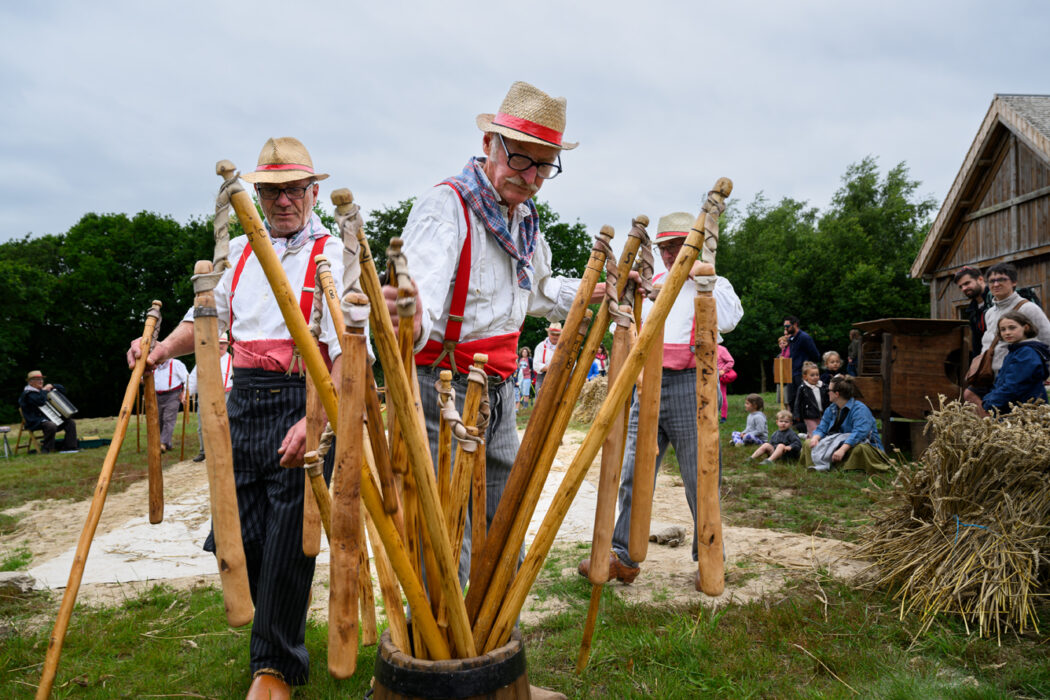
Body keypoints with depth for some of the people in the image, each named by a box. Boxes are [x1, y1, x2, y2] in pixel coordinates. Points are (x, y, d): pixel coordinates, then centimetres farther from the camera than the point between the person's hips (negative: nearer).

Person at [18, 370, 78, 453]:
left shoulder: (43, 390, 21)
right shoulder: (28, 393, -9)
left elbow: (62, 389, 23)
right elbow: (40, 401, -27)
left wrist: (51, 386, 5)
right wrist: (44, 391, -11)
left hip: (50, 419, 9)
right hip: (35, 422, -9)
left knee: (71, 422, -7)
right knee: (51, 426, -39)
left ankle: (69, 448, -11)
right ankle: (46, 451, -24)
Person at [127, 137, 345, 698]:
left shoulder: (331, 254, -5)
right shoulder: (241, 251, 16)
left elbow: (349, 352, -16)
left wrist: (314, 422, -28)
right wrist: (164, 348, 5)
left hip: (303, 399, -5)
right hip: (244, 399, 6)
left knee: (287, 538, -2)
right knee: (240, 531, 9)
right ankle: (280, 615, 36)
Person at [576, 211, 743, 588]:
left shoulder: (714, 283, 6)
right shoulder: (651, 286, 20)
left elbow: (728, 319, -16)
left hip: (691, 386, -4)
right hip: (649, 386, 5)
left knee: (699, 479, 1)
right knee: (633, 474, 0)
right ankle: (623, 557, 6)